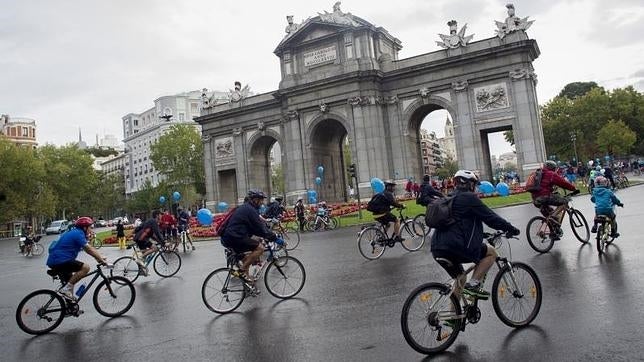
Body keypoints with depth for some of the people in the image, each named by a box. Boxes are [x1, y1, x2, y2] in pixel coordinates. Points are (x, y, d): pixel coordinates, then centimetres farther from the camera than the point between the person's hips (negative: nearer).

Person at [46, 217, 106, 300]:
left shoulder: (75, 232, 18)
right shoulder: (78, 233, -13)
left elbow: (88, 248, 19)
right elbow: (89, 249, -18)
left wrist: (99, 258, 13)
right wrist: (101, 260, -12)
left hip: (54, 260, 11)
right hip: (59, 260, -11)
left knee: (71, 282, 23)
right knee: (85, 267, -20)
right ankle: (66, 289, -14)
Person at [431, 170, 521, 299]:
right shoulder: (469, 197, -4)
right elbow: (491, 217, -4)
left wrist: (479, 234, 41)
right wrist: (511, 229, 8)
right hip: (456, 246, -9)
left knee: (460, 276, 26)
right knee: (491, 253, 10)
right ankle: (473, 285, 0)